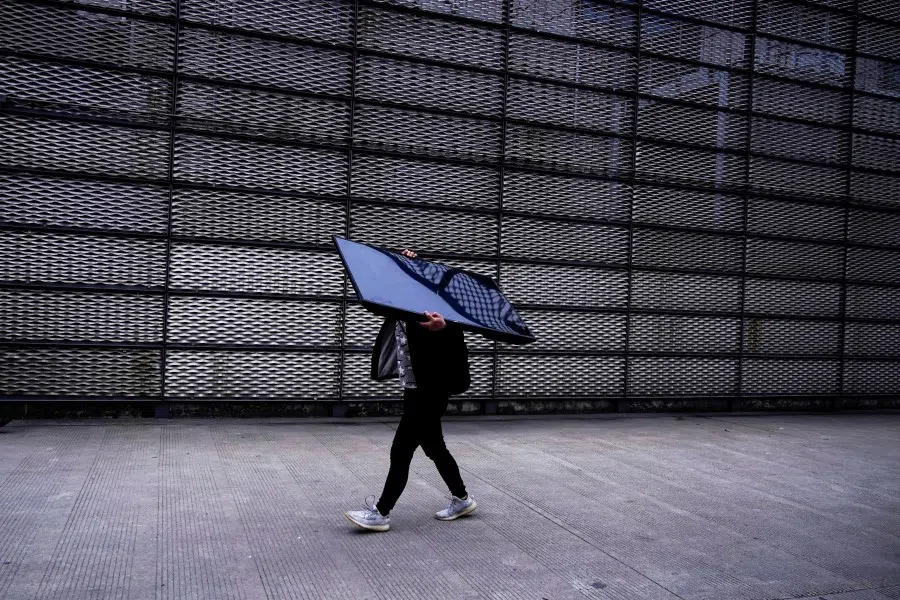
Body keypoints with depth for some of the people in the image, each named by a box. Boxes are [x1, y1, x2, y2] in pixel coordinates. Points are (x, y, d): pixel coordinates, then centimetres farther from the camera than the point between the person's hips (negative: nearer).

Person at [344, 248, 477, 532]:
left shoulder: (432, 308, -17)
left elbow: (456, 340, -24)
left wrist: (444, 327, -47)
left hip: (430, 391, -9)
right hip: (416, 388, 9)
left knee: (401, 450, -5)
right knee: (433, 447, 17)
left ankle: (380, 513, 4)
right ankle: (462, 499, 32)